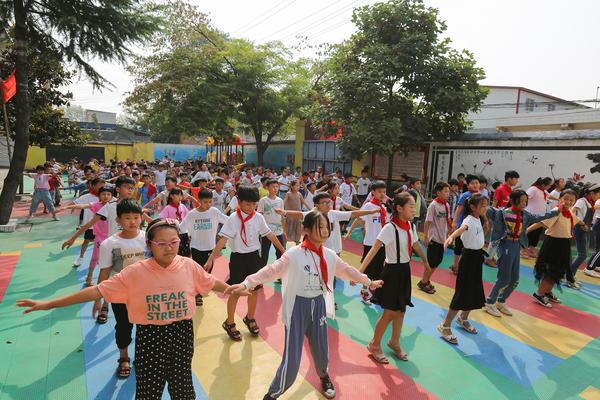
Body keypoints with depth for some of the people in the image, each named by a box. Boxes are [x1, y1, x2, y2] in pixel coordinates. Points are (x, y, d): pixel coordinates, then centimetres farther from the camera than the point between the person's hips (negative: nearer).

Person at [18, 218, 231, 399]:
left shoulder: (189, 266, -10)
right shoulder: (135, 272, -15)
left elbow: (212, 283, 7)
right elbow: (97, 291, -12)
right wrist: (48, 304, -13)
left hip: (182, 334, 2)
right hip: (150, 337, -1)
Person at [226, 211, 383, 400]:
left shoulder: (329, 255, -1)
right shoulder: (294, 254, -18)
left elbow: (347, 270, 13)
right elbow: (272, 270, -25)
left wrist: (369, 282, 23)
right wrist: (247, 283, -37)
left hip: (319, 305, 5)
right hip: (298, 306, -4)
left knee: (321, 349, 18)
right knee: (292, 359, -3)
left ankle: (324, 376, 54)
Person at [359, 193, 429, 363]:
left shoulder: (411, 226, 0)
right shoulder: (390, 228, -22)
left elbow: (417, 245, 19)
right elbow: (374, 249, -29)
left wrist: (425, 261, 34)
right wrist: (360, 271, -36)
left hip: (405, 270, 7)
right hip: (392, 272, -7)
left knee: (401, 310, 17)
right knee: (389, 312, 1)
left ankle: (394, 342, 38)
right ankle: (374, 344, 22)